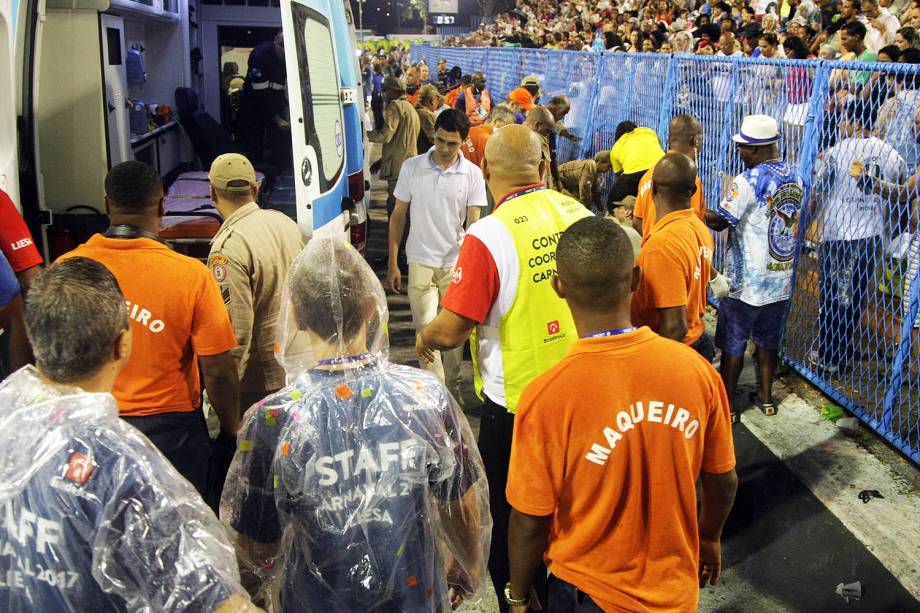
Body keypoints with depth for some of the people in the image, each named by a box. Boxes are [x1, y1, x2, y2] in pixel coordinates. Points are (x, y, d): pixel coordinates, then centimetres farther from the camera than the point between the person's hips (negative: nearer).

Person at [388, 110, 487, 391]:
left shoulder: (473, 175, -4)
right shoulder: (412, 167, -3)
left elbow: (474, 225, -6)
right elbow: (398, 216, 3)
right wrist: (393, 264, 0)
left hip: (457, 263, 1)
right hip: (420, 262, 0)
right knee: (426, 329, -4)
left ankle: (452, 387, 28)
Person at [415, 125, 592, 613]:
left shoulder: (488, 236, -23)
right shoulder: (578, 214, -6)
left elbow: (451, 331, -23)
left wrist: (424, 339, -1)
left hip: (516, 400, -6)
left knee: (507, 514, 17)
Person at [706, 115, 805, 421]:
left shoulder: (748, 181, -19)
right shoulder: (794, 176, 3)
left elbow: (720, 222, -16)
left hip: (746, 282, -6)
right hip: (781, 280, 7)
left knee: (733, 344, 6)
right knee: (767, 340, 20)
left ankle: (726, 405, 15)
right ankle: (766, 397, 31)